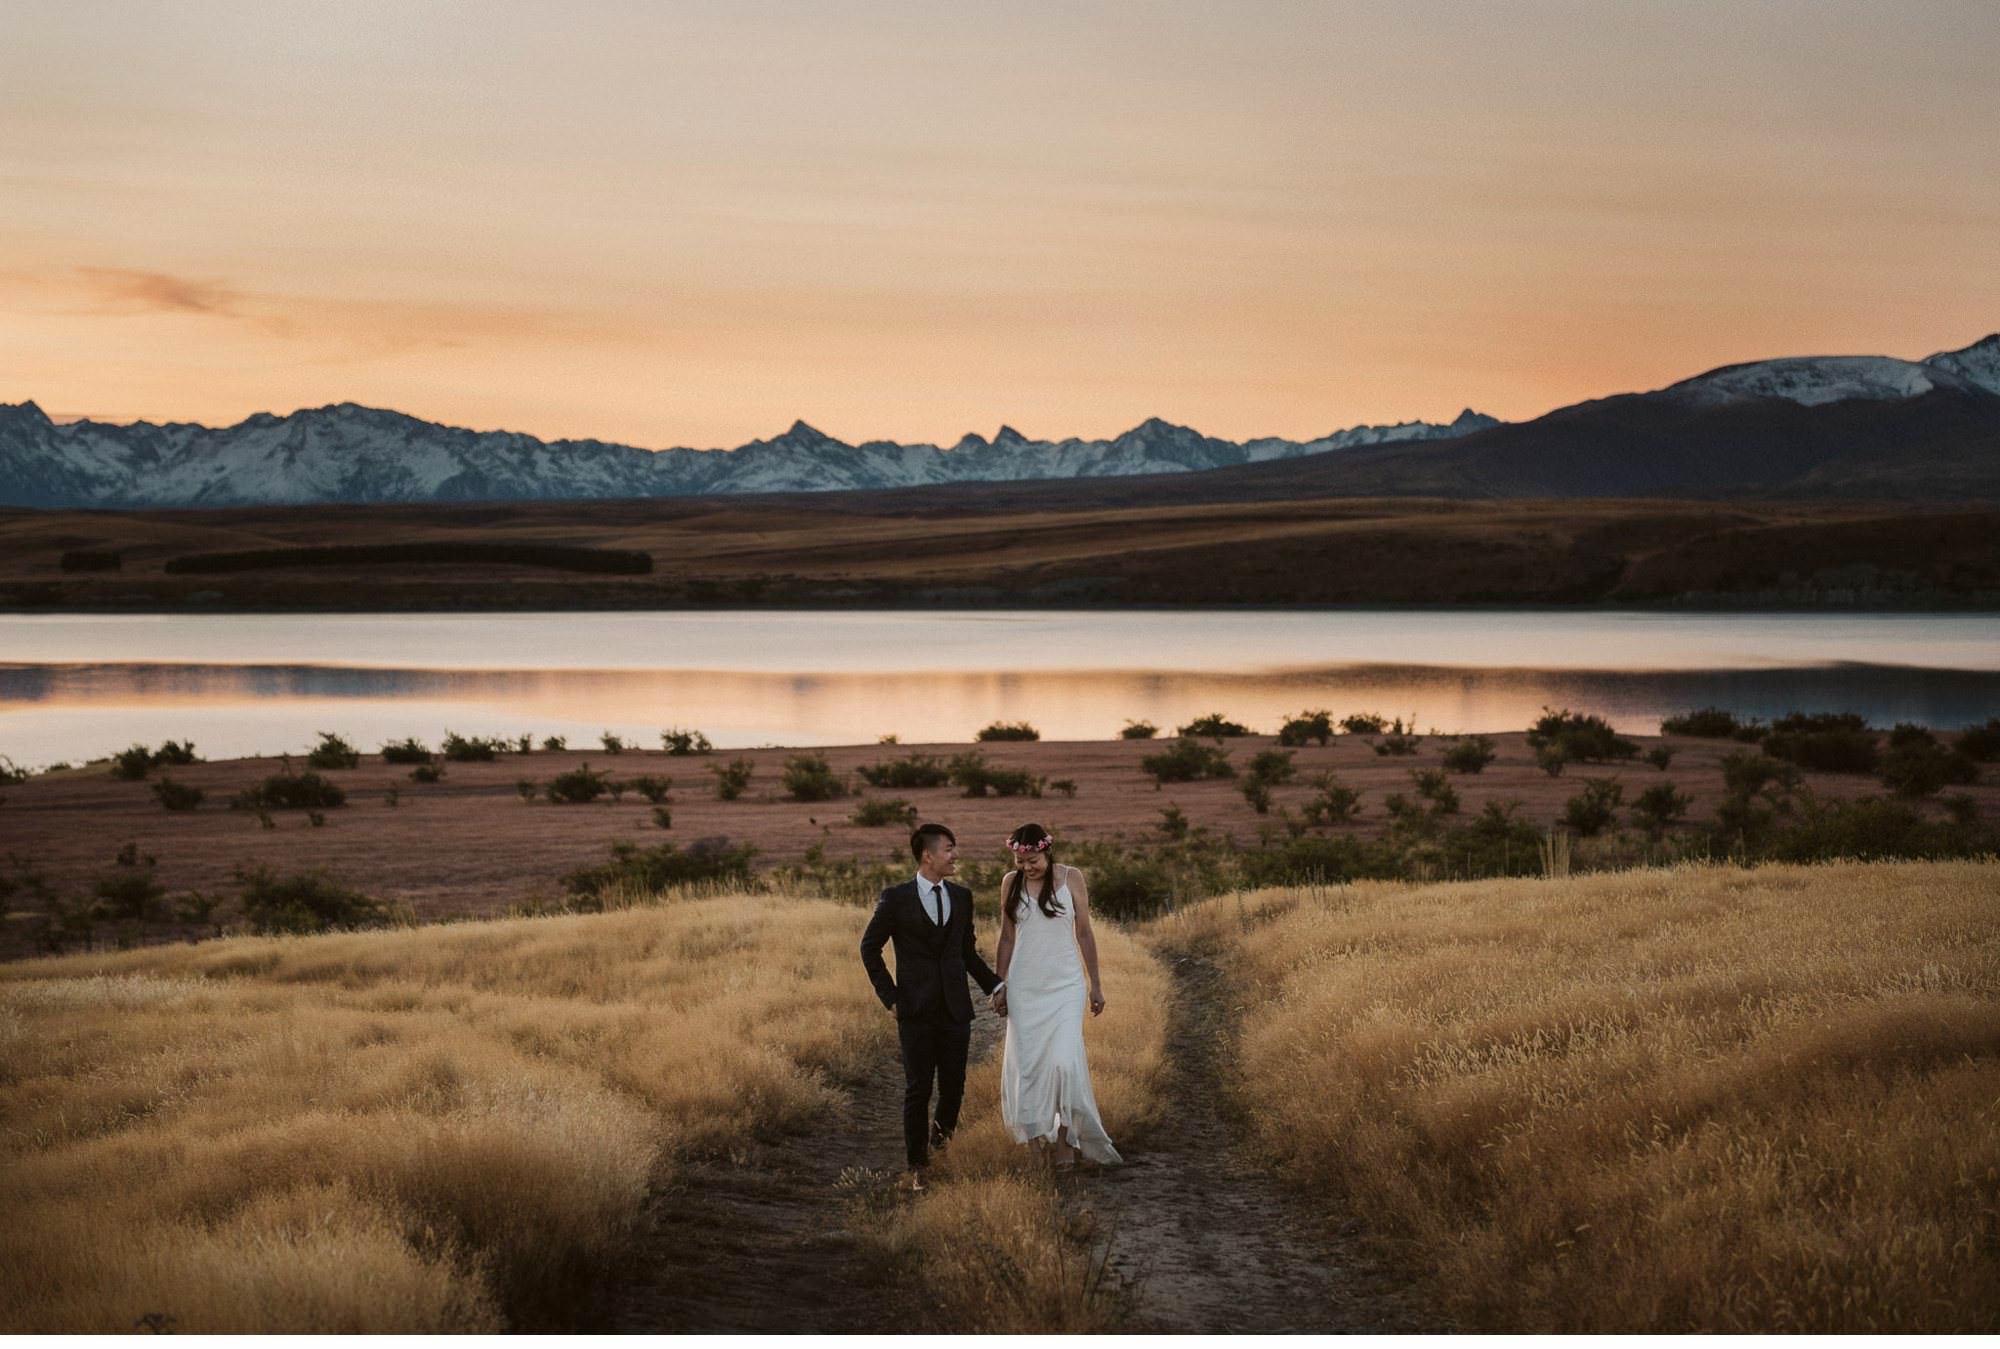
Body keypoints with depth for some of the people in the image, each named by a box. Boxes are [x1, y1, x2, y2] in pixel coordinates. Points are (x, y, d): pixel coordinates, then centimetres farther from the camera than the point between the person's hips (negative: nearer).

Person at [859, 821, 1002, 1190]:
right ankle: (917, 1166, 9)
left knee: (954, 1088, 5)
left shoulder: (961, 896, 8)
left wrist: (995, 985, 7)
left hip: (956, 1009, 3)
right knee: (917, 1090, 0)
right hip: (916, 1011, -3)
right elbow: (870, 948, 3)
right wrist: (889, 996, -3)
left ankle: (941, 1134, 34)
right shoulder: (896, 898, -4)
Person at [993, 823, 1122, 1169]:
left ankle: (1065, 1136, 1)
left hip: (1065, 985, -2)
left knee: (1063, 1060, -14)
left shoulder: (1071, 878, -3)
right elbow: (1007, 937, 9)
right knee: (1026, 1062, 1)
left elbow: (1084, 933, 2)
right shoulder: (1011, 883, 2)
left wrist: (1095, 984, 4)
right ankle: (1040, 1133, 16)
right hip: (1025, 986, 2)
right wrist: (1000, 985, 7)